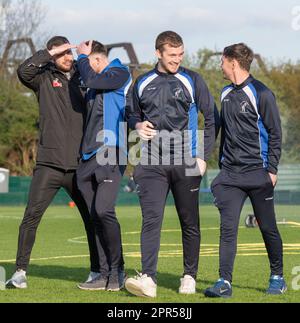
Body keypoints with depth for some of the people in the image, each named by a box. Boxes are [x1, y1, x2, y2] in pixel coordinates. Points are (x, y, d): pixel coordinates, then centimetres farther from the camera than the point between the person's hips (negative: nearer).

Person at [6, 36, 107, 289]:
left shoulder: (82, 77, 11)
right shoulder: (44, 77, 5)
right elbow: (24, 71, -16)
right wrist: (49, 54, -13)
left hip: (79, 164, 3)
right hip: (49, 163, -2)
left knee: (93, 218, 5)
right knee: (32, 216, -7)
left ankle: (99, 271, 14)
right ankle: (21, 271, -1)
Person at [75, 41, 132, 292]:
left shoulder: (120, 73, 0)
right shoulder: (95, 84, 23)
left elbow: (90, 80, -12)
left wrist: (82, 56, 3)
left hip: (112, 154, -8)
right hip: (89, 157, 8)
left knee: (104, 210, -18)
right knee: (96, 215, 4)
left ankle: (117, 273, -9)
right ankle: (110, 274, 8)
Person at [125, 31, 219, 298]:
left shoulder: (192, 81, 4)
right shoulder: (143, 83, 12)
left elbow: (212, 118, 5)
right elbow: (131, 113, 25)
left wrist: (203, 156, -2)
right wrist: (138, 125, 0)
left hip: (186, 163, -1)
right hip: (152, 164, 1)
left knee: (190, 222, 7)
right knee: (151, 220, -12)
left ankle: (190, 277, 19)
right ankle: (148, 279, -20)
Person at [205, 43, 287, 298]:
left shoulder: (261, 94, -7)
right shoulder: (227, 94, 13)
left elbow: (275, 133, -6)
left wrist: (272, 169, -11)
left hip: (258, 173, -5)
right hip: (230, 173, 5)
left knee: (268, 227, 5)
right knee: (228, 228, -6)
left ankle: (278, 278, 21)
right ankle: (225, 282, -9)